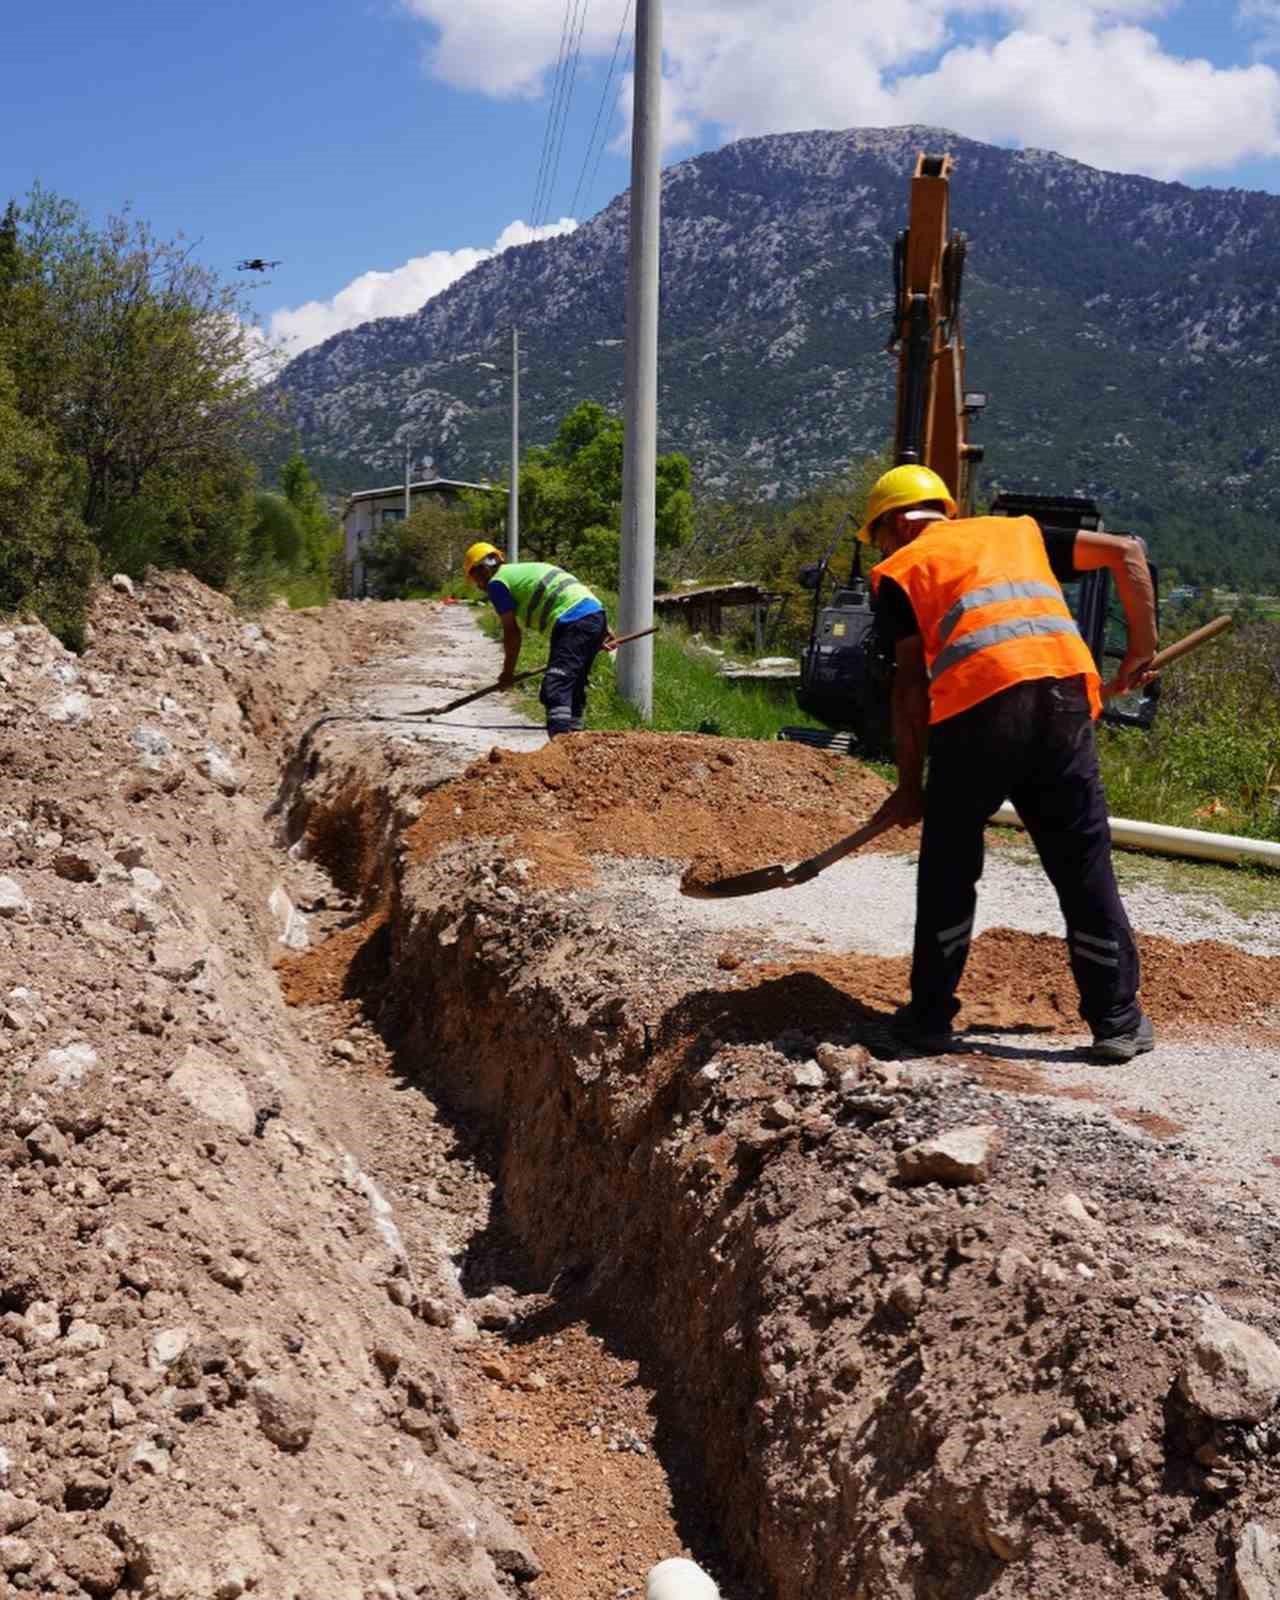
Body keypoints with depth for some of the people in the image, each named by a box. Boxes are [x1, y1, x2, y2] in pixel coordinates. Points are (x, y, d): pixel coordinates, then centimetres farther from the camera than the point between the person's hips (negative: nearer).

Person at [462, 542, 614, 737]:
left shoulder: (497, 583, 4)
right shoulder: (529, 569, 29)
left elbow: (512, 632, 3)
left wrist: (508, 671, 14)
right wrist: (603, 629, 25)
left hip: (573, 622, -9)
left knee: (555, 687, -17)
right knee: (574, 686, 19)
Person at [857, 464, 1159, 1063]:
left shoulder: (899, 570, 16)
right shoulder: (1020, 532, 28)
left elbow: (910, 682, 7)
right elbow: (1126, 553, 21)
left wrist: (909, 785, 11)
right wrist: (1140, 650, 24)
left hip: (977, 708, -3)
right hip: (1065, 696, 3)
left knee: (948, 873, 13)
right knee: (1084, 868, 11)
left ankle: (930, 1017, 19)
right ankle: (1118, 1023, 15)